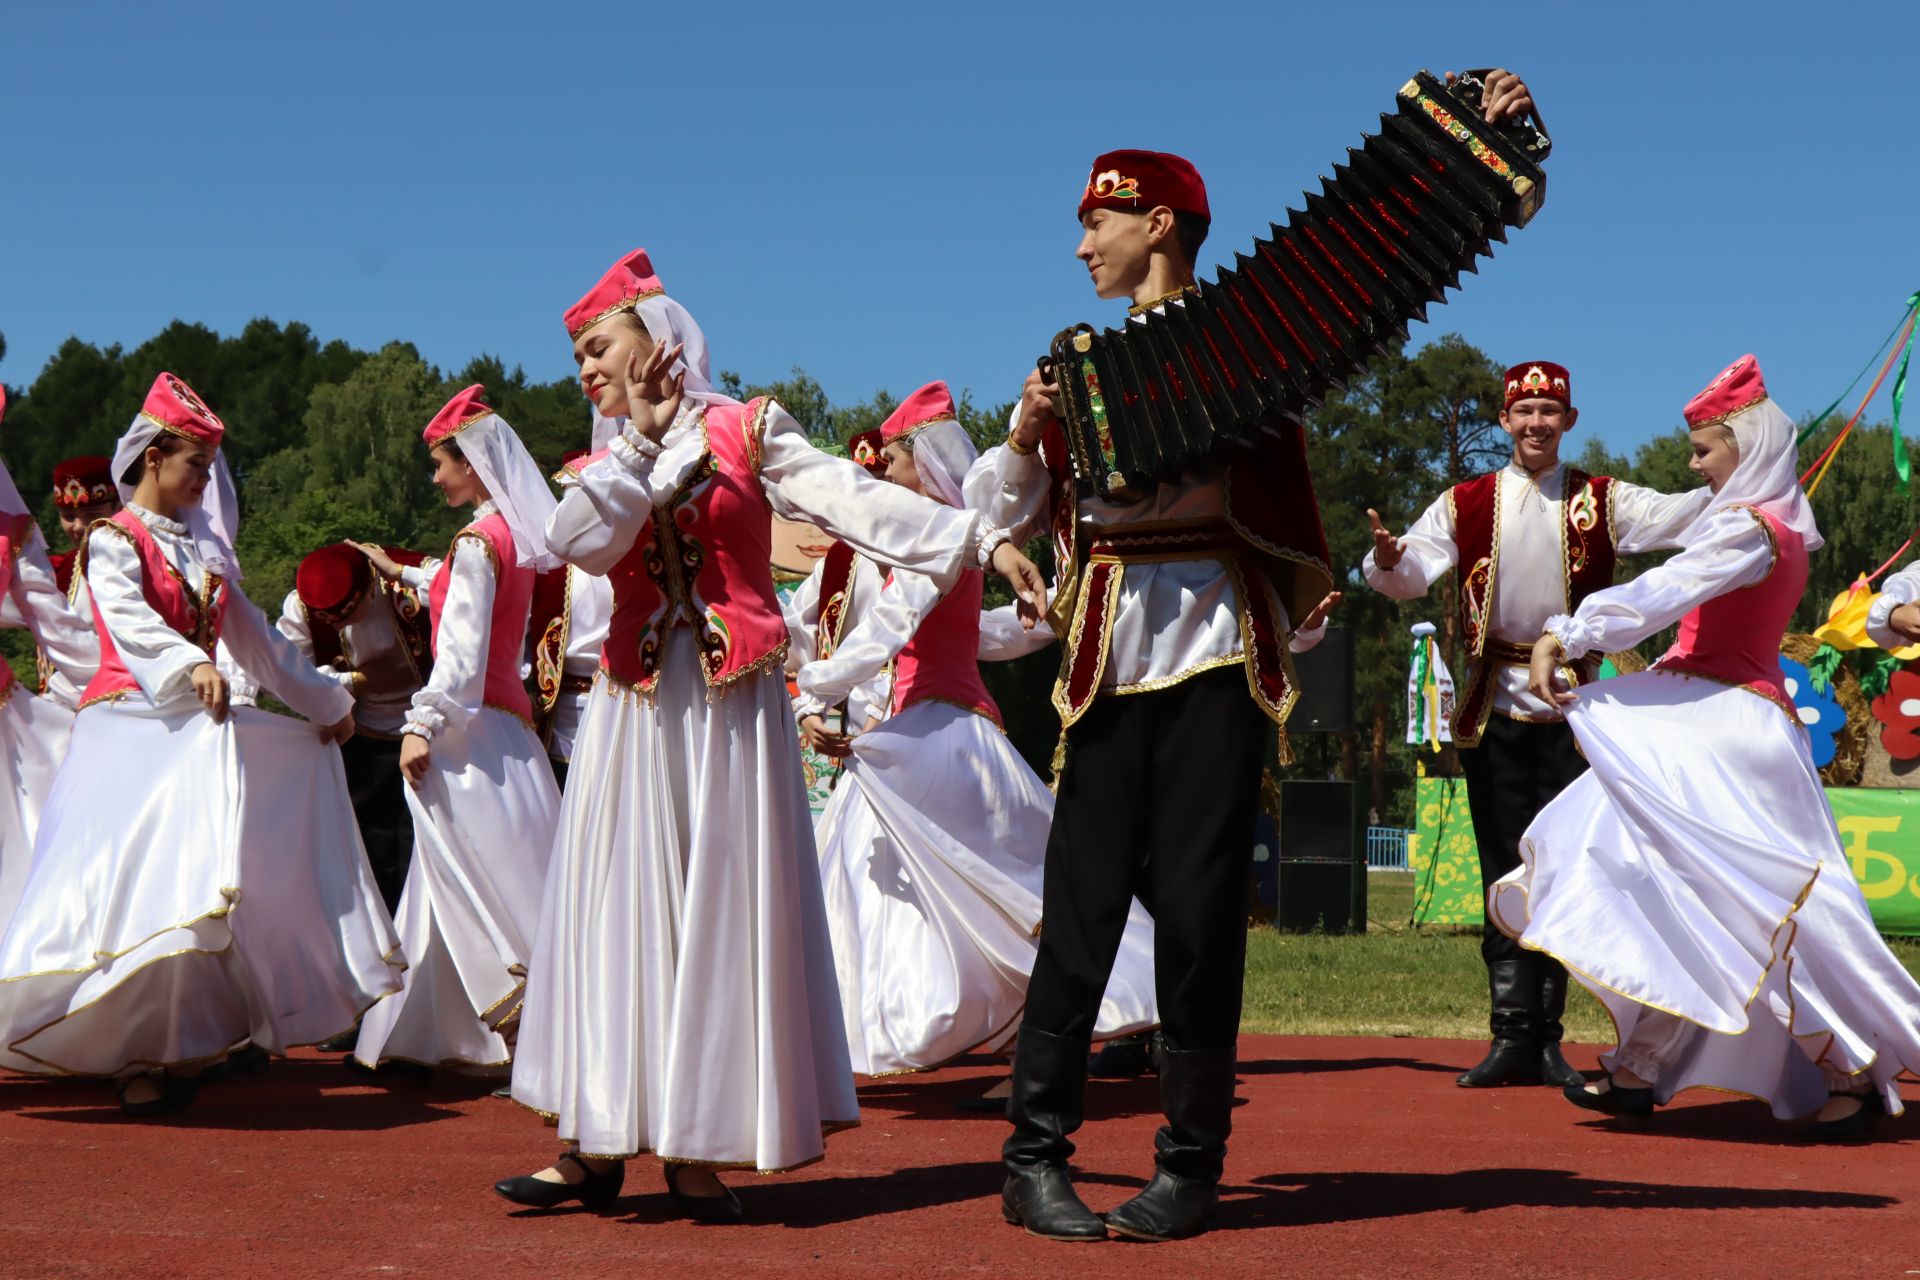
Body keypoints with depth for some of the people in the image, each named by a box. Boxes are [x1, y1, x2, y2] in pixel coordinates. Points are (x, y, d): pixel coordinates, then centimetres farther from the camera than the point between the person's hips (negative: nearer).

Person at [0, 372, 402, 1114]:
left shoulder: (206, 550, 19)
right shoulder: (114, 541, -2)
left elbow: (256, 640, 26)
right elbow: (127, 618, -22)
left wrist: (324, 701, 30)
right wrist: (190, 665, -39)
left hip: (196, 730, 7)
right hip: (128, 726, -6)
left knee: (203, 879, -2)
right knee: (136, 882, -14)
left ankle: (177, 1043, 4)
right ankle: (133, 1055, -9)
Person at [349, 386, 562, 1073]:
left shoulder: (478, 540, -13)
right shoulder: (511, 536, 13)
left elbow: (462, 649, -19)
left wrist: (422, 724, -18)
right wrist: (401, 572, 48)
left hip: (472, 729, -9)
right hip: (504, 716, 9)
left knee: (483, 884, -7)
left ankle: (523, 1008, -8)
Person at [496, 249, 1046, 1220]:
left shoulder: (747, 432, 3)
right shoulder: (607, 468, 15)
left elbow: (857, 501, -9)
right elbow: (581, 543, -7)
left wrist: (981, 542, -20)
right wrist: (643, 438, -7)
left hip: (731, 703, -4)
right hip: (638, 706, 4)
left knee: (725, 907, -2)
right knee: (624, 906, 2)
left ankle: (701, 1145, 4)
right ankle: (598, 1143, 6)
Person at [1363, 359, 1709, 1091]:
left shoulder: (1602, 503, 7)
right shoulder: (1466, 504, 7)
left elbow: (1686, 515, -5)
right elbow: (1413, 575, -3)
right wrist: (1387, 560, -26)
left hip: (1571, 708, 0)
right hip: (1495, 709, 0)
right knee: (1505, 873, 1)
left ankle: (1546, 1038, 10)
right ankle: (1512, 1037, 4)